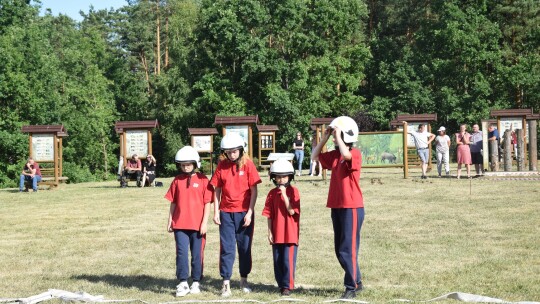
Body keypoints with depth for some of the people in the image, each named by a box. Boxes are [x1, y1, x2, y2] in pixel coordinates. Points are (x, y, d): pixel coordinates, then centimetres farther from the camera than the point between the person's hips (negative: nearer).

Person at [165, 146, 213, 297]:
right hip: (180, 225, 2)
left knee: (197, 254, 6)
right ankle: (183, 283, 2)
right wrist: (170, 220, 8)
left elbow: (207, 203, -3)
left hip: (197, 225, -2)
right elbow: (173, 202, 11)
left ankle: (196, 282, 17)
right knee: (182, 253, -2)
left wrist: (204, 222, -7)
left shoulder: (202, 180, -3)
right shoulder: (177, 180, 7)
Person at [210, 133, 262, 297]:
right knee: (227, 248, 0)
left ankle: (244, 280, 22)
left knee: (245, 247, 9)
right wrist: (216, 212, 0)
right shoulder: (222, 165, 1)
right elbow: (217, 190, 5)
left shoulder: (248, 164, -5)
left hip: (244, 213, -1)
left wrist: (249, 213, -9)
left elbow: (254, 190, -4)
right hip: (226, 213, 1)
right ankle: (226, 283, 2)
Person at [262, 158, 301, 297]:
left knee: (288, 260, -3)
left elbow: (292, 211, -15)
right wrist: (270, 232, 1)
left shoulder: (293, 191, -4)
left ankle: (287, 286, 6)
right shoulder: (272, 193, 4)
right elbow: (269, 215, 5)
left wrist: (284, 194, -17)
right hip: (276, 234, 4)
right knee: (277, 261, 9)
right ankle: (281, 284, 20)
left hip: (290, 233, -4)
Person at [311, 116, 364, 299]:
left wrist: (337, 136, -22)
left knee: (348, 250, -5)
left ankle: (351, 288, 4)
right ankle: (356, 281, 27)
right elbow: (315, 156, 17)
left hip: (352, 208, -8)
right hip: (336, 207, 8)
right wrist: (325, 138, 7)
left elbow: (346, 155, -34)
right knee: (340, 250, 14)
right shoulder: (334, 155, 10)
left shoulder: (355, 154, -13)